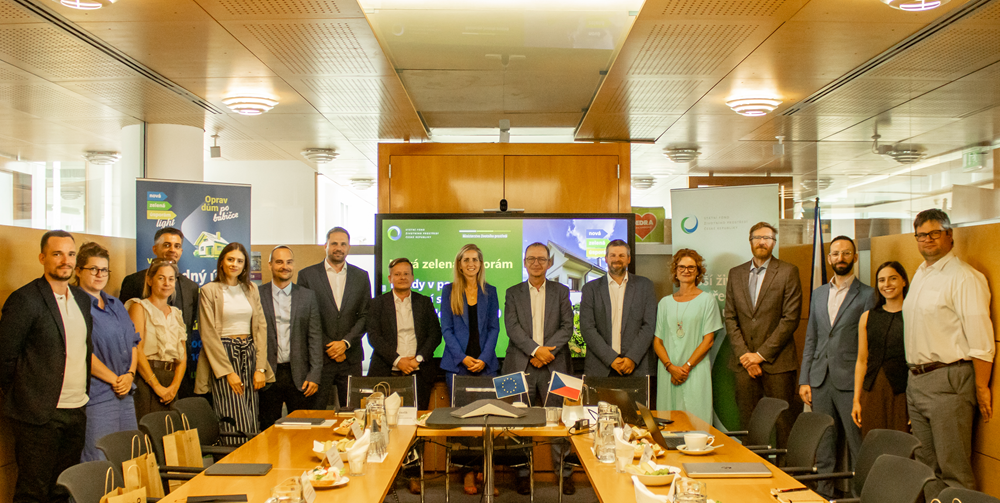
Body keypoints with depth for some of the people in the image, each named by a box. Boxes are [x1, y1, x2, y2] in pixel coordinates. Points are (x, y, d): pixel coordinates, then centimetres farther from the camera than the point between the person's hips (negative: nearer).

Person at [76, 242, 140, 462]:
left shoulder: (116, 305, 17)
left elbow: (133, 342, 16)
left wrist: (130, 374, -1)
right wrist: (114, 379, -11)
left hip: (125, 393, 8)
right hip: (96, 394, -8)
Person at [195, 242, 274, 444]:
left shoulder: (251, 290, 12)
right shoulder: (209, 291, 0)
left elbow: (261, 327, 9)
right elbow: (208, 334, -5)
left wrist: (260, 367, -1)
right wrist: (228, 372, -12)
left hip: (249, 354, 4)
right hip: (223, 354, -4)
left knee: (252, 426, 0)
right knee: (235, 426, -10)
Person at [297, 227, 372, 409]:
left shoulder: (361, 276, 11)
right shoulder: (307, 275, 4)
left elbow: (365, 315, 6)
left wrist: (345, 343, -8)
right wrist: (328, 346, -7)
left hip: (351, 358, 2)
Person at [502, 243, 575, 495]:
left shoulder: (561, 291, 11)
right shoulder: (513, 293, 10)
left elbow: (567, 326, 2)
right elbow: (512, 327, -2)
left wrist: (548, 350, -11)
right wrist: (535, 349, -14)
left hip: (554, 364, 0)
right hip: (521, 366, 0)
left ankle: (564, 472, 12)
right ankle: (523, 472, 13)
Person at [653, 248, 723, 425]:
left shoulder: (707, 300, 4)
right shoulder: (665, 302, 13)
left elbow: (708, 340, -2)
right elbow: (657, 341, 9)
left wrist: (686, 367, -10)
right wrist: (671, 367, -7)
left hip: (695, 372, -3)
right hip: (667, 372, 3)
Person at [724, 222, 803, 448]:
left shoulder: (788, 272, 0)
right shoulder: (736, 274, 12)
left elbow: (791, 318, -7)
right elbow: (730, 317, 8)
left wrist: (762, 353, -10)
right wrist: (744, 355, -4)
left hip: (777, 362, -3)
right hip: (744, 362, 3)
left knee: (784, 425, -2)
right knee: (748, 424, 5)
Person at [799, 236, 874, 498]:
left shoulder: (867, 295, 0)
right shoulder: (818, 294, 15)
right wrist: (804, 380, 9)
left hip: (850, 381, -5)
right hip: (820, 380, 5)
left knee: (856, 445, -1)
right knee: (823, 446, 10)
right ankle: (825, 492, 18)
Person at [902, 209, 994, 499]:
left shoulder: (964, 277, -11)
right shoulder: (920, 275, 16)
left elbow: (980, 338, -15)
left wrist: (981, 387, -16)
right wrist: (914, 375, 18)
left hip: (948, 380, -9)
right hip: (916, 380, 9)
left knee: (954, 470, -6)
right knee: (927, 465, 14)